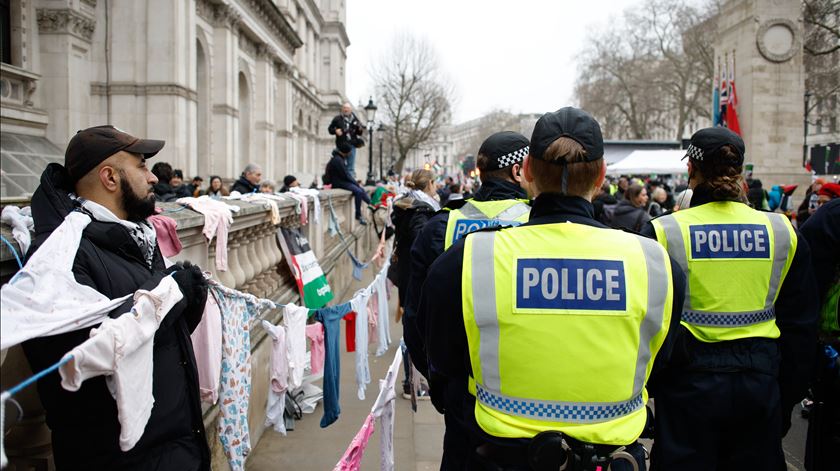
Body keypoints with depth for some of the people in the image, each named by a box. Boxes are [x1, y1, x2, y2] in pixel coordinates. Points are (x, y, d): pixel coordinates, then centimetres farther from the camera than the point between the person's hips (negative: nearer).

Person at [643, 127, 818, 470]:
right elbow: (800, 326, 6)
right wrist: (788, 399, 17)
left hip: (689, 380, -2)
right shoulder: (783, 232, 0)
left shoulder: (663, 232, -10)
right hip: (760, 380, 3)